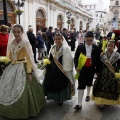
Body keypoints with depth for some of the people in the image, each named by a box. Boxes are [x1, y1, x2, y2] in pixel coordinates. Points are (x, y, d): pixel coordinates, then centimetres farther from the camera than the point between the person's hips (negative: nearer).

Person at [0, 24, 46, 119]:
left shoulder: (25, 42, -13)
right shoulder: (11, 42, 6)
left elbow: (29, 58, -15)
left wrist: (29, 72, -18)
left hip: (22, 68, -7)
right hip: (12, 67, 7)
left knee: (22, 90, -1)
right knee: (10, 89, 15)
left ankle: (23, 112, 19)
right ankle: (11, 109, 36)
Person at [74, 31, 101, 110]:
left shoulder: (96, 48, -2)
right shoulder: (80, 47, -5)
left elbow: (98, 60, 2)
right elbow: (75, 58, -4)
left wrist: (97, 70, 1)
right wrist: (76, 67, -18)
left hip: (91, 69, 2)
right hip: (82, 69, -2)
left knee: (89, 83, 22)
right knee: (81, 85, -5)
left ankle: (88, 95, 50)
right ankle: (79, 104, -2)